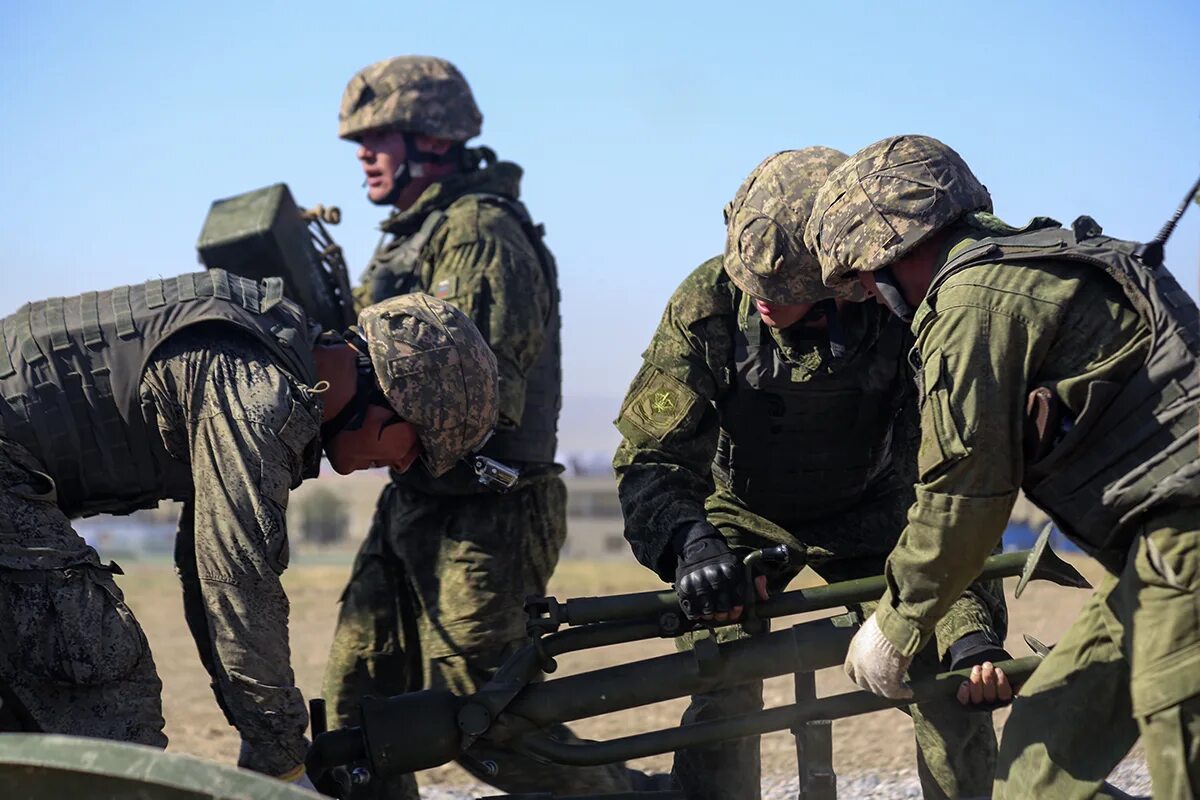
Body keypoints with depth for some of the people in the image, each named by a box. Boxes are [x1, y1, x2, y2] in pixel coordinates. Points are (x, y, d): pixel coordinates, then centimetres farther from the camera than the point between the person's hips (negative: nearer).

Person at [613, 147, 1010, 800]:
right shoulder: (708, 303, -28)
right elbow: (650, 458, -26)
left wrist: (972, 629, -40)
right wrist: (692, 547, -48)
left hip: (869, 513, 0)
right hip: (743, 517, 0)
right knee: (722, 696, -17)